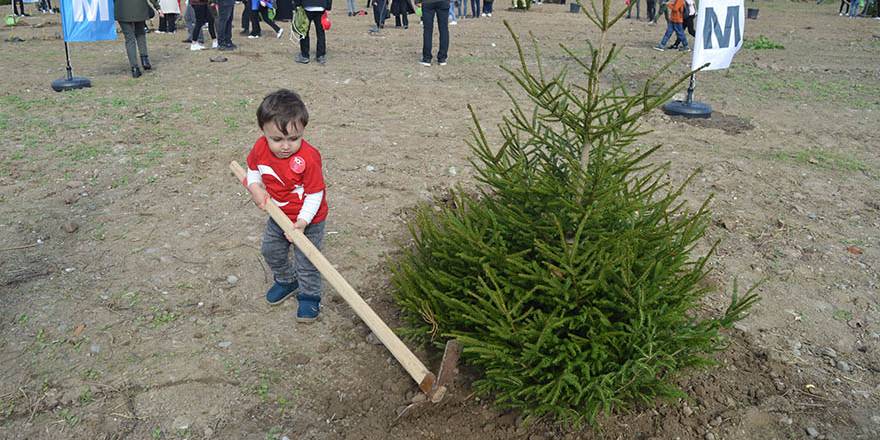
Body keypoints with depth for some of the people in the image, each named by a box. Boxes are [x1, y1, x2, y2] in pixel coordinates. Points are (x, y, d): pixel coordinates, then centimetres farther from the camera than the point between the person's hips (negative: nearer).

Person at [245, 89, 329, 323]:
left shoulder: (309, 157, -32)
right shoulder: (260, 147, -15)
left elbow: (315, 194, -25)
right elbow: (253, 169, 7)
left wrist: (303, 221, -32)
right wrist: (254, 187, -11)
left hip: (307, 221, -6)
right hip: (278, 216, 6)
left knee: (306, 262, 6)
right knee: (271, 251, 24)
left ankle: (310, 296, 30)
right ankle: (286, 281, 50)